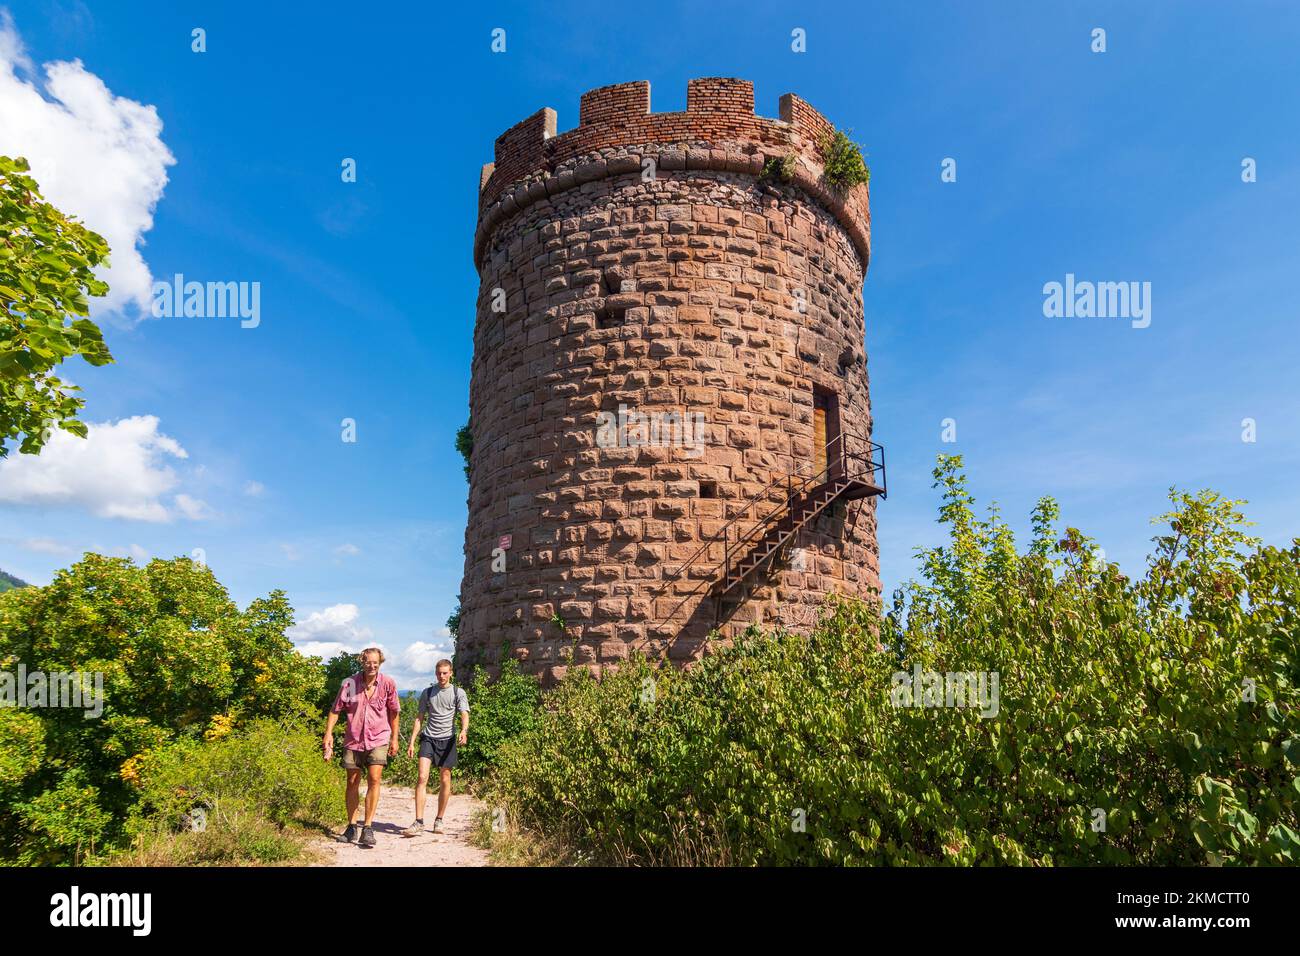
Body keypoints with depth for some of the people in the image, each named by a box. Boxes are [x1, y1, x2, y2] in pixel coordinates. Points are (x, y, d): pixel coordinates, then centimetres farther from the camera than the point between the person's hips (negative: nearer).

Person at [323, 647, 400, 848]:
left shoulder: (388, 684, -5)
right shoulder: (349, 683, -5)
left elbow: (394, 713, 5)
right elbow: (335, 710, 2)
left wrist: (394, 739, 7)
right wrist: (328, 733, -7)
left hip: (378, 740, -2)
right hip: (353, 740, 2)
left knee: (374, 779, -15)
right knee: (352, 783, 10)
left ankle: (368, 828, -10)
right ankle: (351, 827, 23)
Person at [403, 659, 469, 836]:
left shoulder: (458, 693, 4)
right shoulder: (427, 692, 11)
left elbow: (464, 715, -8)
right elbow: (419, 718, 14)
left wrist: (464, 731, -29)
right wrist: (411, 742, 6)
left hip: (447, 740, -1)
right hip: (428, 738, 1)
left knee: (445, 781, 3)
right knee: (422, 777, -13)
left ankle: (439, 820, 17)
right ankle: (419, 823, -13)